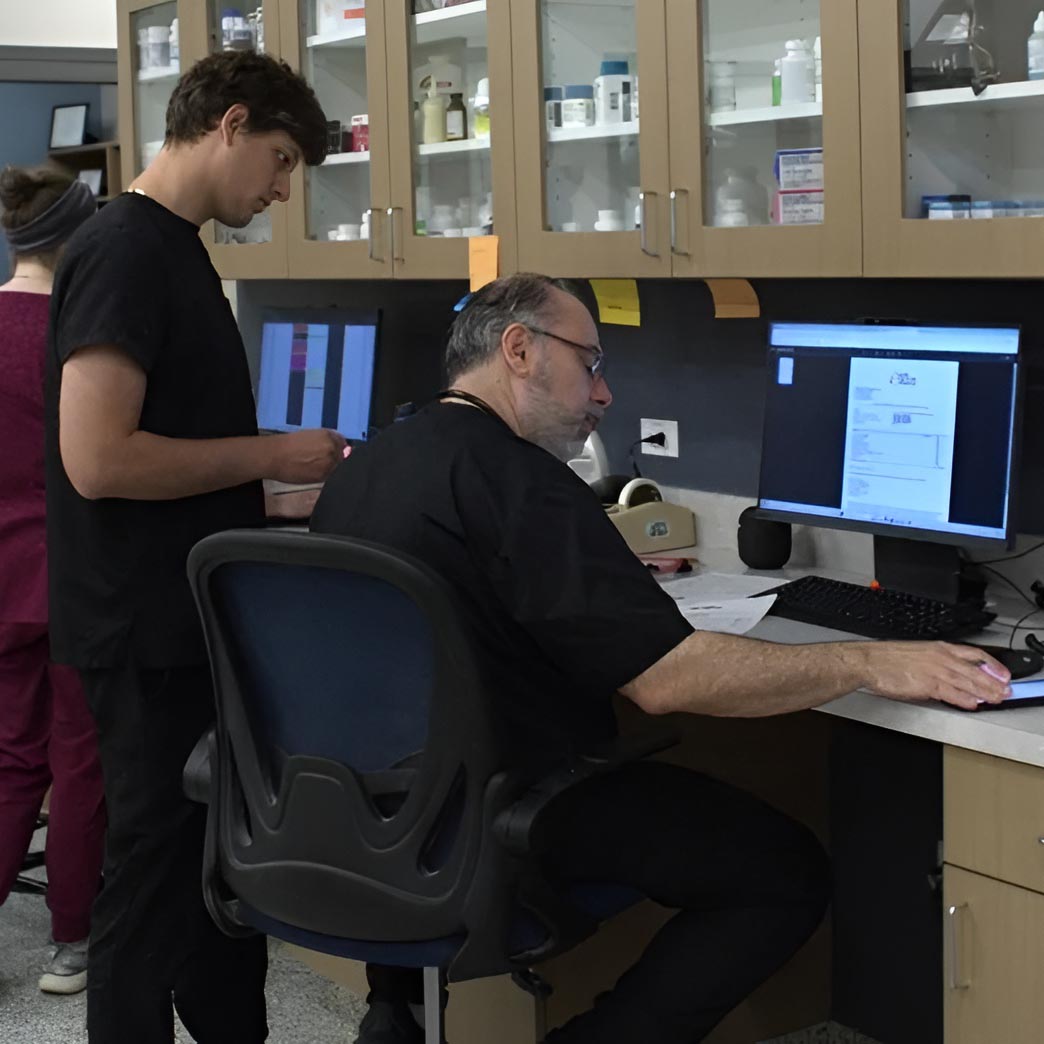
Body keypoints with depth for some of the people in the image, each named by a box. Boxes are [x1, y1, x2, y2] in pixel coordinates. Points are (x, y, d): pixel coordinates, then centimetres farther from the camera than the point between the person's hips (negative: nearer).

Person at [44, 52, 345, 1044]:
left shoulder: (177, 251, 13)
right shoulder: (123, 252, -17)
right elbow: (97, 458, -25)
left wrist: (271, 465, 11)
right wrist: (267, 455, -17)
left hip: (200, 621, 10)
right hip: (151, 635, -10)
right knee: (157, 877, 1)